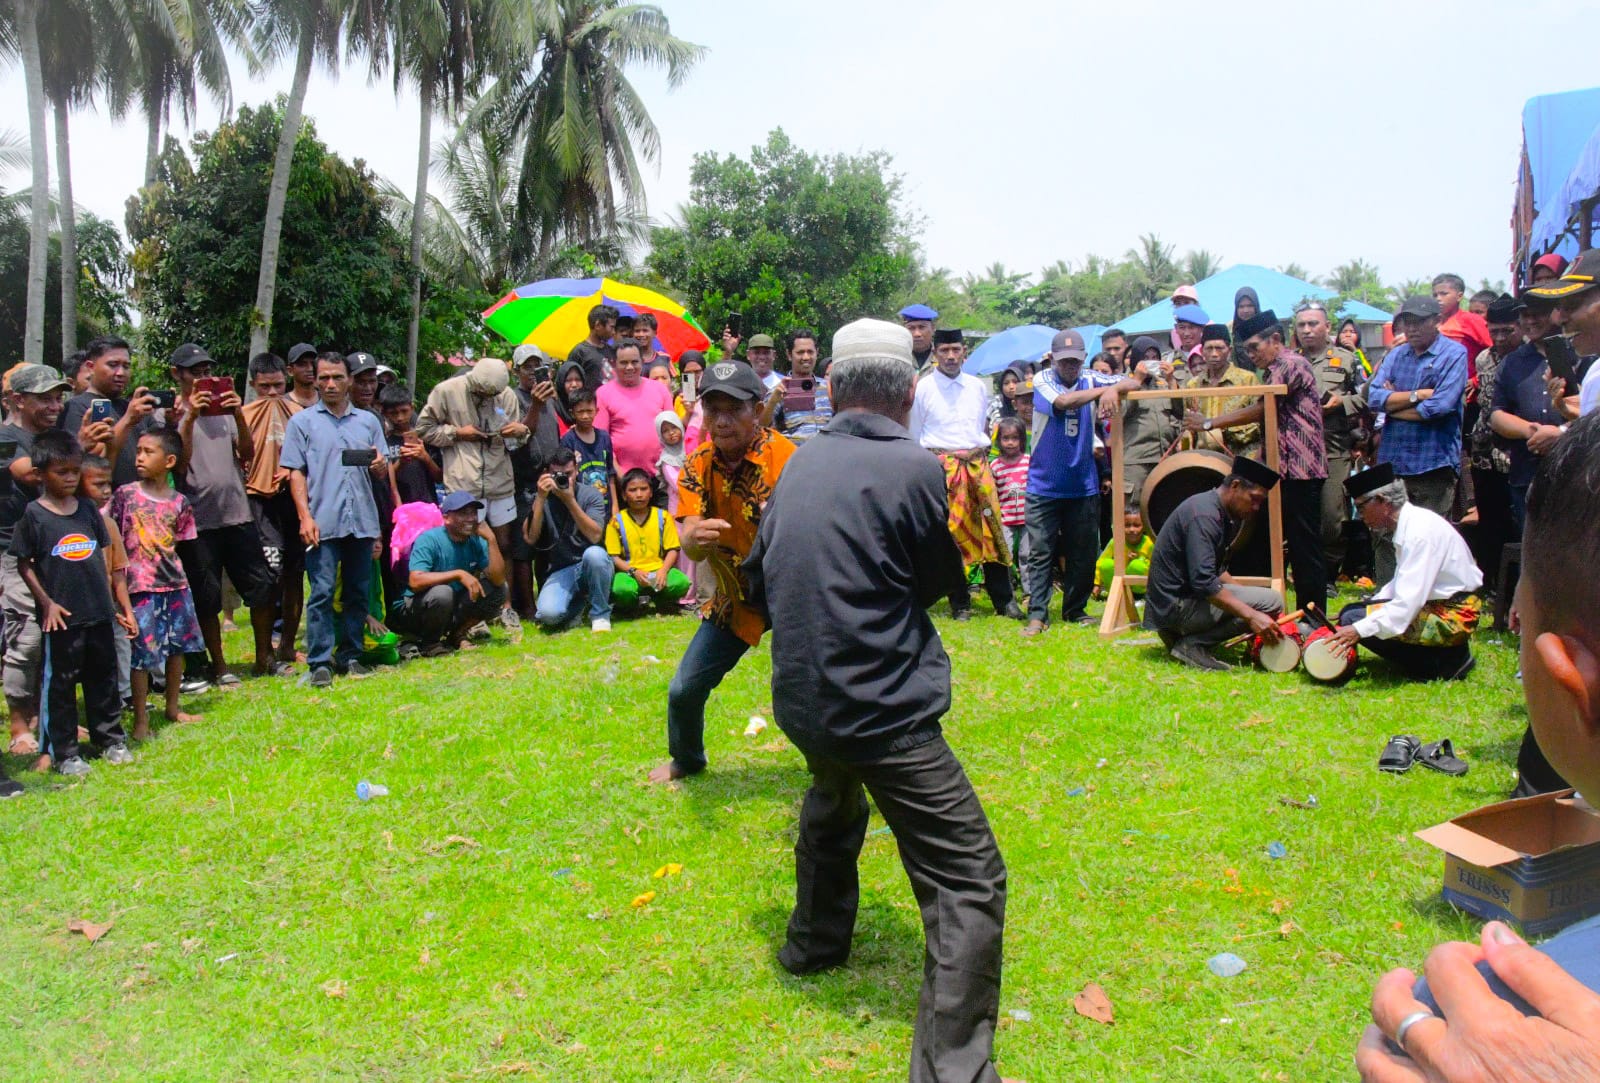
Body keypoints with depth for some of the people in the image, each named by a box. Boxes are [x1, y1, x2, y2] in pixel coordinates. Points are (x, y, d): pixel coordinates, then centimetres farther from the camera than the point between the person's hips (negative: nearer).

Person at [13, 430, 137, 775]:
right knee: (59, 684, 5)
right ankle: (63, 753, 14)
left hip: (99, 612, 4)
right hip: (62, 616, -4)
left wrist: (117, 604, 12)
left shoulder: (88, 508, 6)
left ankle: (111, 741, 25)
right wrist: (46, 602, -11)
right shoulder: (34, 514, -5)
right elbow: (24, 563, -2)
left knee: (103, 679, 14)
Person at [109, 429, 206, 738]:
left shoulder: (179, 501, 2)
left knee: (178, 645, 14)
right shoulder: (125, 495, -4)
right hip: (141, 585, -4)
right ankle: (141, 720, 7)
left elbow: (180, 542, 9)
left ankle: (173, 706, 31)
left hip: (175, 582, 4)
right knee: (142, 652, -2)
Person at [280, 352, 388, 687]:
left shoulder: (368, 421, 17)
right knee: (322, 593, -7)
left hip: (362, 520, 3)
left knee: (358, 592, 6)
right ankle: (319, 662, -3)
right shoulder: (302, 421, 10)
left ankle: (351, 656, 16)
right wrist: (305, 516, -7)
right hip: (322, 522, -3)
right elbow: (296, 473, 4)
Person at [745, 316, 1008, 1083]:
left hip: (801, 697, 8)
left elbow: (757, 574, 16)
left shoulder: (800, 464, 6)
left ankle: (815, 941, 52)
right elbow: (944, 579, 1)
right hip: (881, 704, -8)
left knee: (832, 803, 36)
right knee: (969, 882, -3)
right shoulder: (911, 468, -13)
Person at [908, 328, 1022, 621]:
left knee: (991, 529, 1)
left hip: (978, 463, 3)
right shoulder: (923, 388, 1)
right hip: (941, 464, -3)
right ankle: (960, 604, 10)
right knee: (949, 533, 0)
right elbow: (913, 437, 7)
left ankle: (1005, 600, 9)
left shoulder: (978, 386, 12)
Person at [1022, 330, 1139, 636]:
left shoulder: (1091, 380, 4)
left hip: (1083, 485, 3)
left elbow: (1133, 383, -5)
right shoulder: (1043, 379, -4)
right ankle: (1037, 614, 1)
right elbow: (1063, 401, -24)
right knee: (1040, 552, -3)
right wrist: (1101, 391, -19)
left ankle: (1075, 610, 21)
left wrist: (1113, 389, -25)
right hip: (1044, 485, -3)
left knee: (1083, 553, 8)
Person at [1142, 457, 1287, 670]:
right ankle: (1192, 644, -13)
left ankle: (1180, 634, 10)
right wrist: (1251, 615, -30)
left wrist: (1245, 594, 9)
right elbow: (1204, 582, -28)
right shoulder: (1204, 515, -19)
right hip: (1176, 605, -11)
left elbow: (1216, 571, 22)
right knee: (1271, 601, -17)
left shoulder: (1219, 514, 14)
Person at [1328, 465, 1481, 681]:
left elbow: (1408, 601, -28)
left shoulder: (1420, 531, -22)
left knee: (1354, 620, -18)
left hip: (1451, 616, -10)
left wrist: (1359, 629, -32)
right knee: (1351, 614, 5)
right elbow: (1401, 584, 20)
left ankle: (1444, 663, -8)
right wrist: (1370, 606, 9)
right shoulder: (1407, 525, 8)